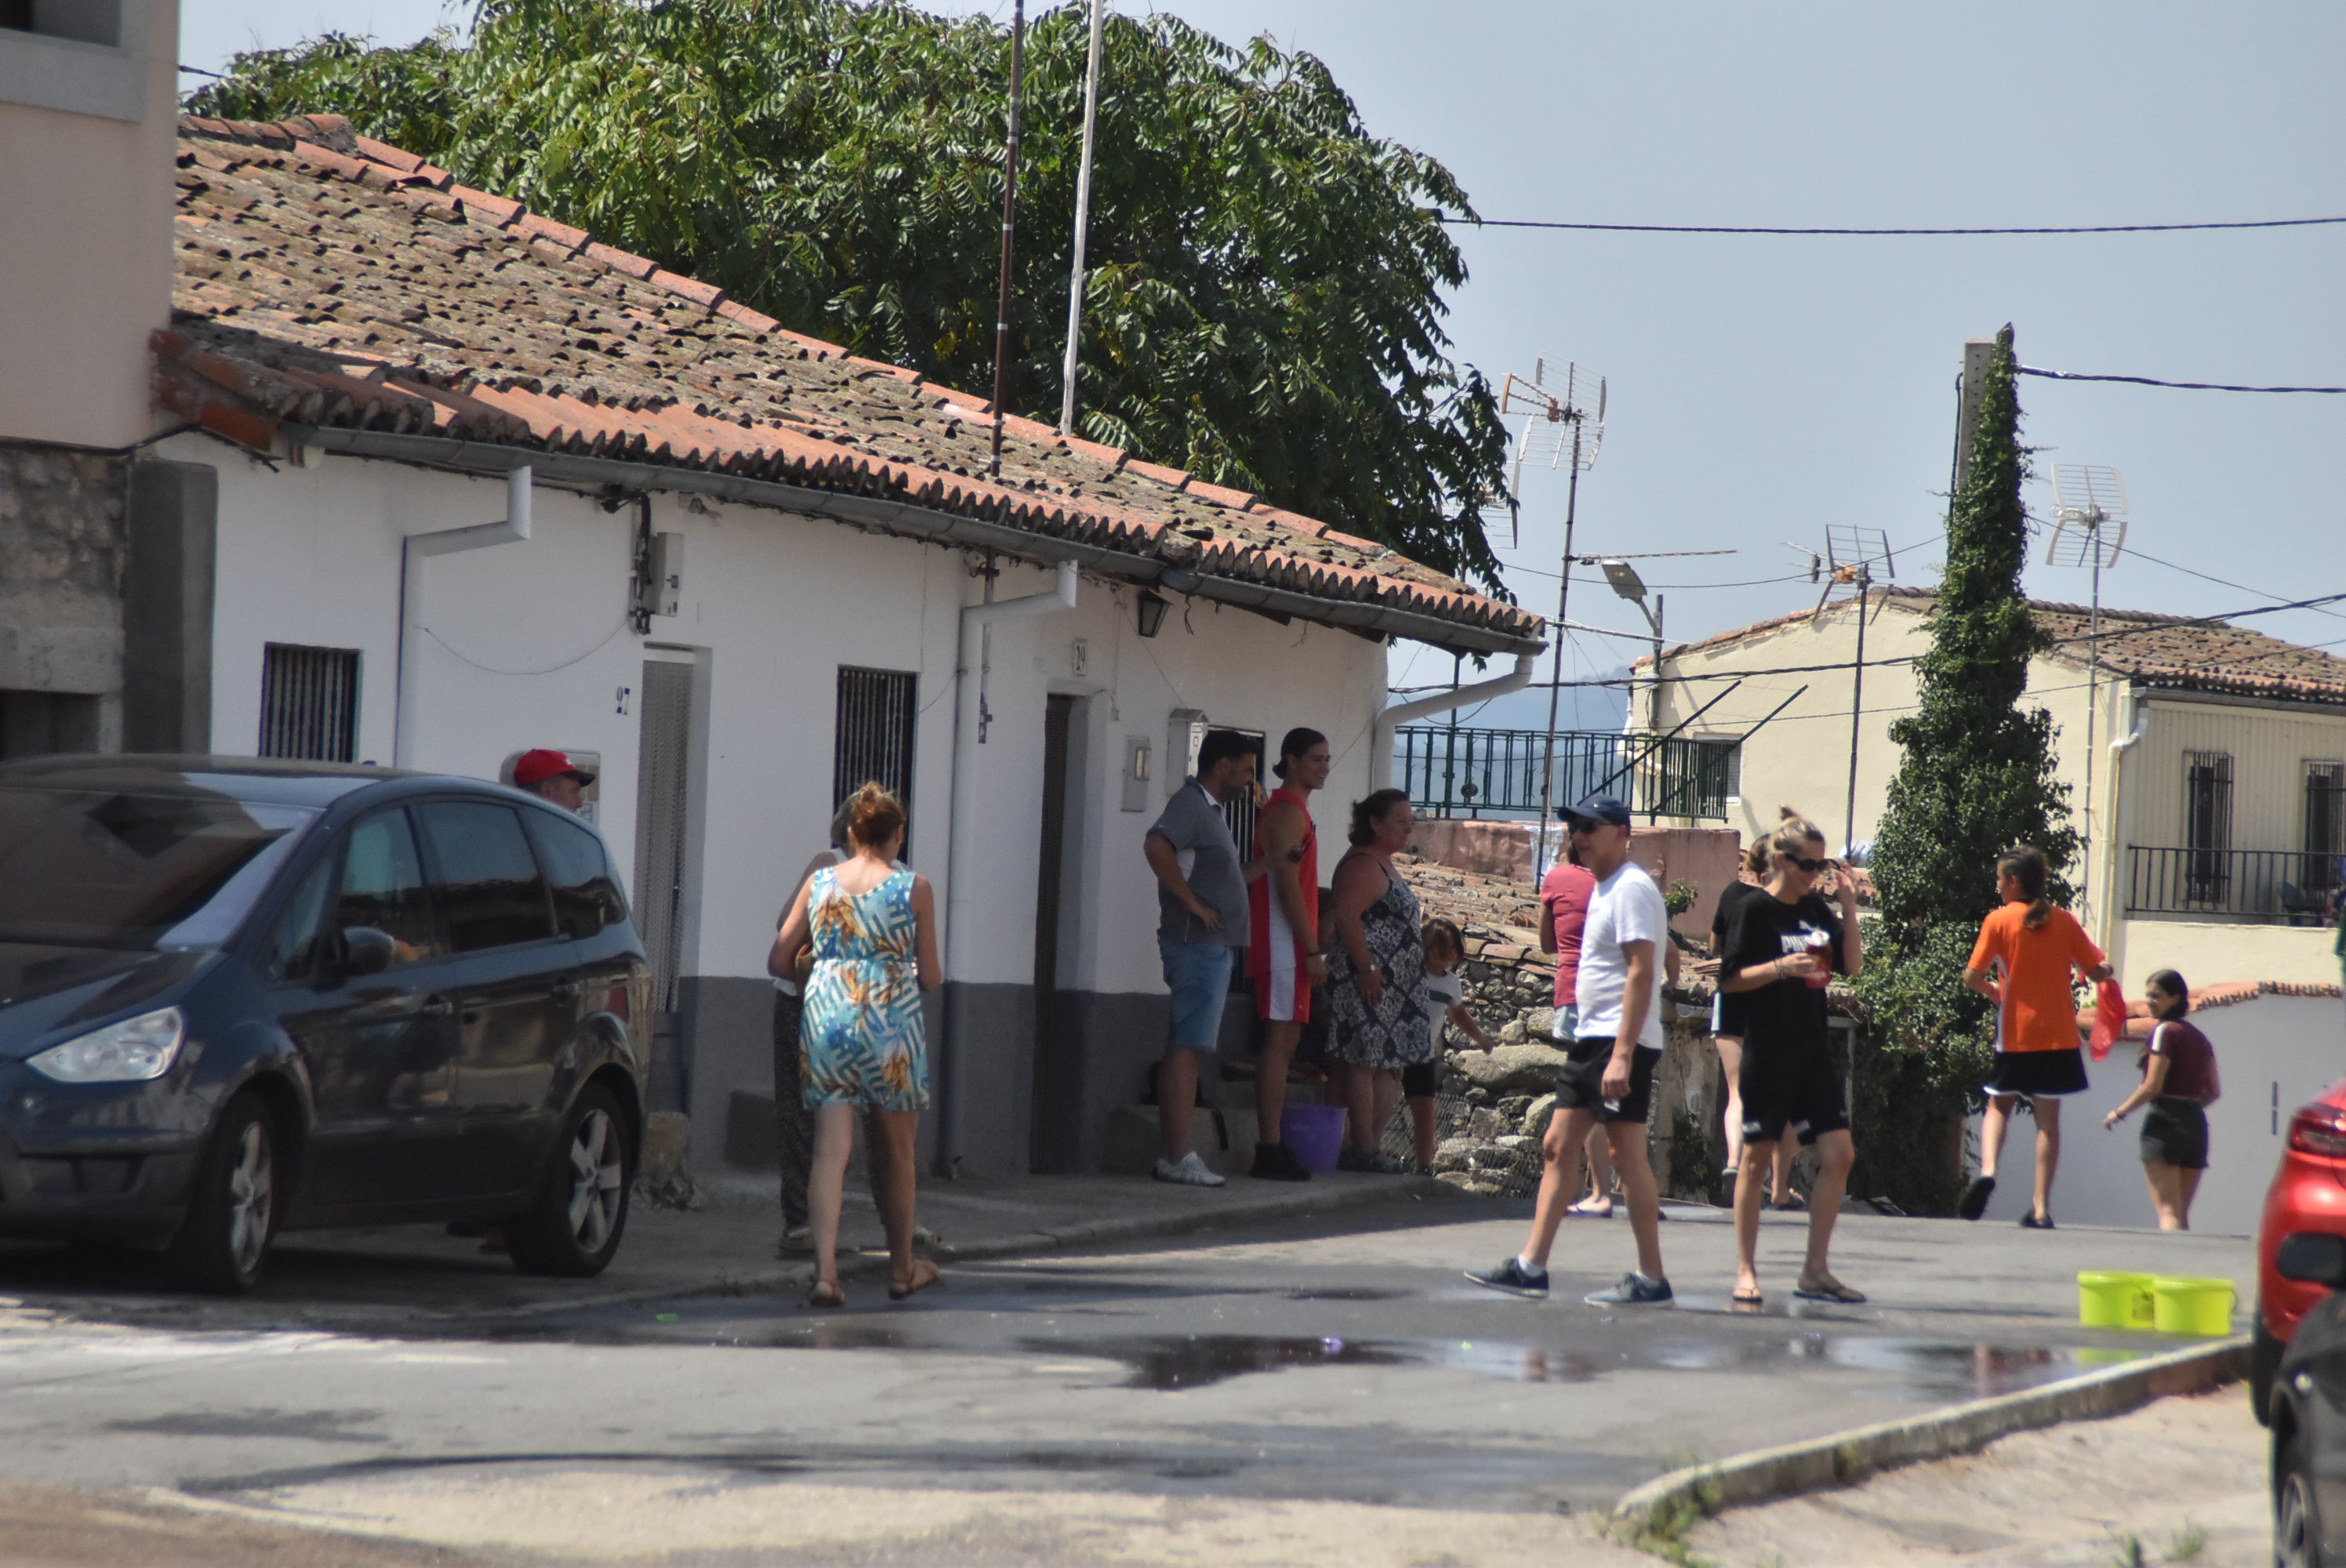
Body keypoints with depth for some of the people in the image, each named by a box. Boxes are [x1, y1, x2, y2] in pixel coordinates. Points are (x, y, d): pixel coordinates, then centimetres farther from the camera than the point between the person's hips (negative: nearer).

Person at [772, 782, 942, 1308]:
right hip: (890, 1022, -2)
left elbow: (780, 952, 10)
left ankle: (825, 1271, -15)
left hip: (826, 1019, 2)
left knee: (830, 1151, -1)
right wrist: (926, 977, 25)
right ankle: (902, 1269, 28)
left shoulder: (819, 882, 5)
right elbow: (930, 978, 1)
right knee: (896, 1152, 14)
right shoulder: (914, 889, -2)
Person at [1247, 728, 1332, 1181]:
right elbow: (1287, 885, -18)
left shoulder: (1292, 810, 21)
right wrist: (1312, 951, -19)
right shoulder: (1288, 811, -11)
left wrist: (1311, 946, 19)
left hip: (1286, 945, 10)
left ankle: (1271, 1147, 10)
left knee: (1284, 1042, 9)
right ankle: (1271, 1150, -14)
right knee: (1280, 1041, -12)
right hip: (1284, 943, -10)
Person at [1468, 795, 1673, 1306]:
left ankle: (1651, 1278, -4)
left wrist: (1622, 1053, -25)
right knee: (1557, 1147, 9)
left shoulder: (1631, 889, -12)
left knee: (1626, 1153, -8)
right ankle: (1531, 1266, 11)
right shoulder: (1605, 889, 19)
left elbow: (1641, 972, -20)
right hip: (1591, 1038, 10)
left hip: (1621, 1041, -10)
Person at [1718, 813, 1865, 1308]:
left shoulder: (1816, 909, 11)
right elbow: (1730, 979, -8)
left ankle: (1815, 1272, 7)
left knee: (1839, 1155, 0)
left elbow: (1851, 965, 12)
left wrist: (1848, 907, 2)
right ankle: (1745, 1272, 8)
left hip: (1813, 1052, 6)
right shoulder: (1755, 910, -6)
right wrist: (1780, 967, -22)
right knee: (1757, 1158, 0)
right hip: (1768, 1056, -6)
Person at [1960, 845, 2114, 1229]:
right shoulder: (2065, 922, 2)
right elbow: (2098, 972, 2)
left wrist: (1993, 991, 12)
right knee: (2048, 1115, 4)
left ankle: (1987, 1169, -12)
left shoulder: (1999, 921, -5)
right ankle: (2041, 1208, 0)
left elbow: (1973, 976, -8)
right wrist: (2105, 969, 25)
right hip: (2058, 1035, 2)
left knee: (1999, 1104, 15)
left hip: (2016, 1034, -2)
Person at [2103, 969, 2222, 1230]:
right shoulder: (2199, 1037, 16)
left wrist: (2119, 1113, -2)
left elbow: (2152, 1086, -13)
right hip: (2197, 1125, 8)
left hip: (2164, 1122, -8)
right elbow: (2214, 1090, 17)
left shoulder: (2164, 1031, -7)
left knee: (2167, 1211, -12)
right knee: (2181, 1216, 12)